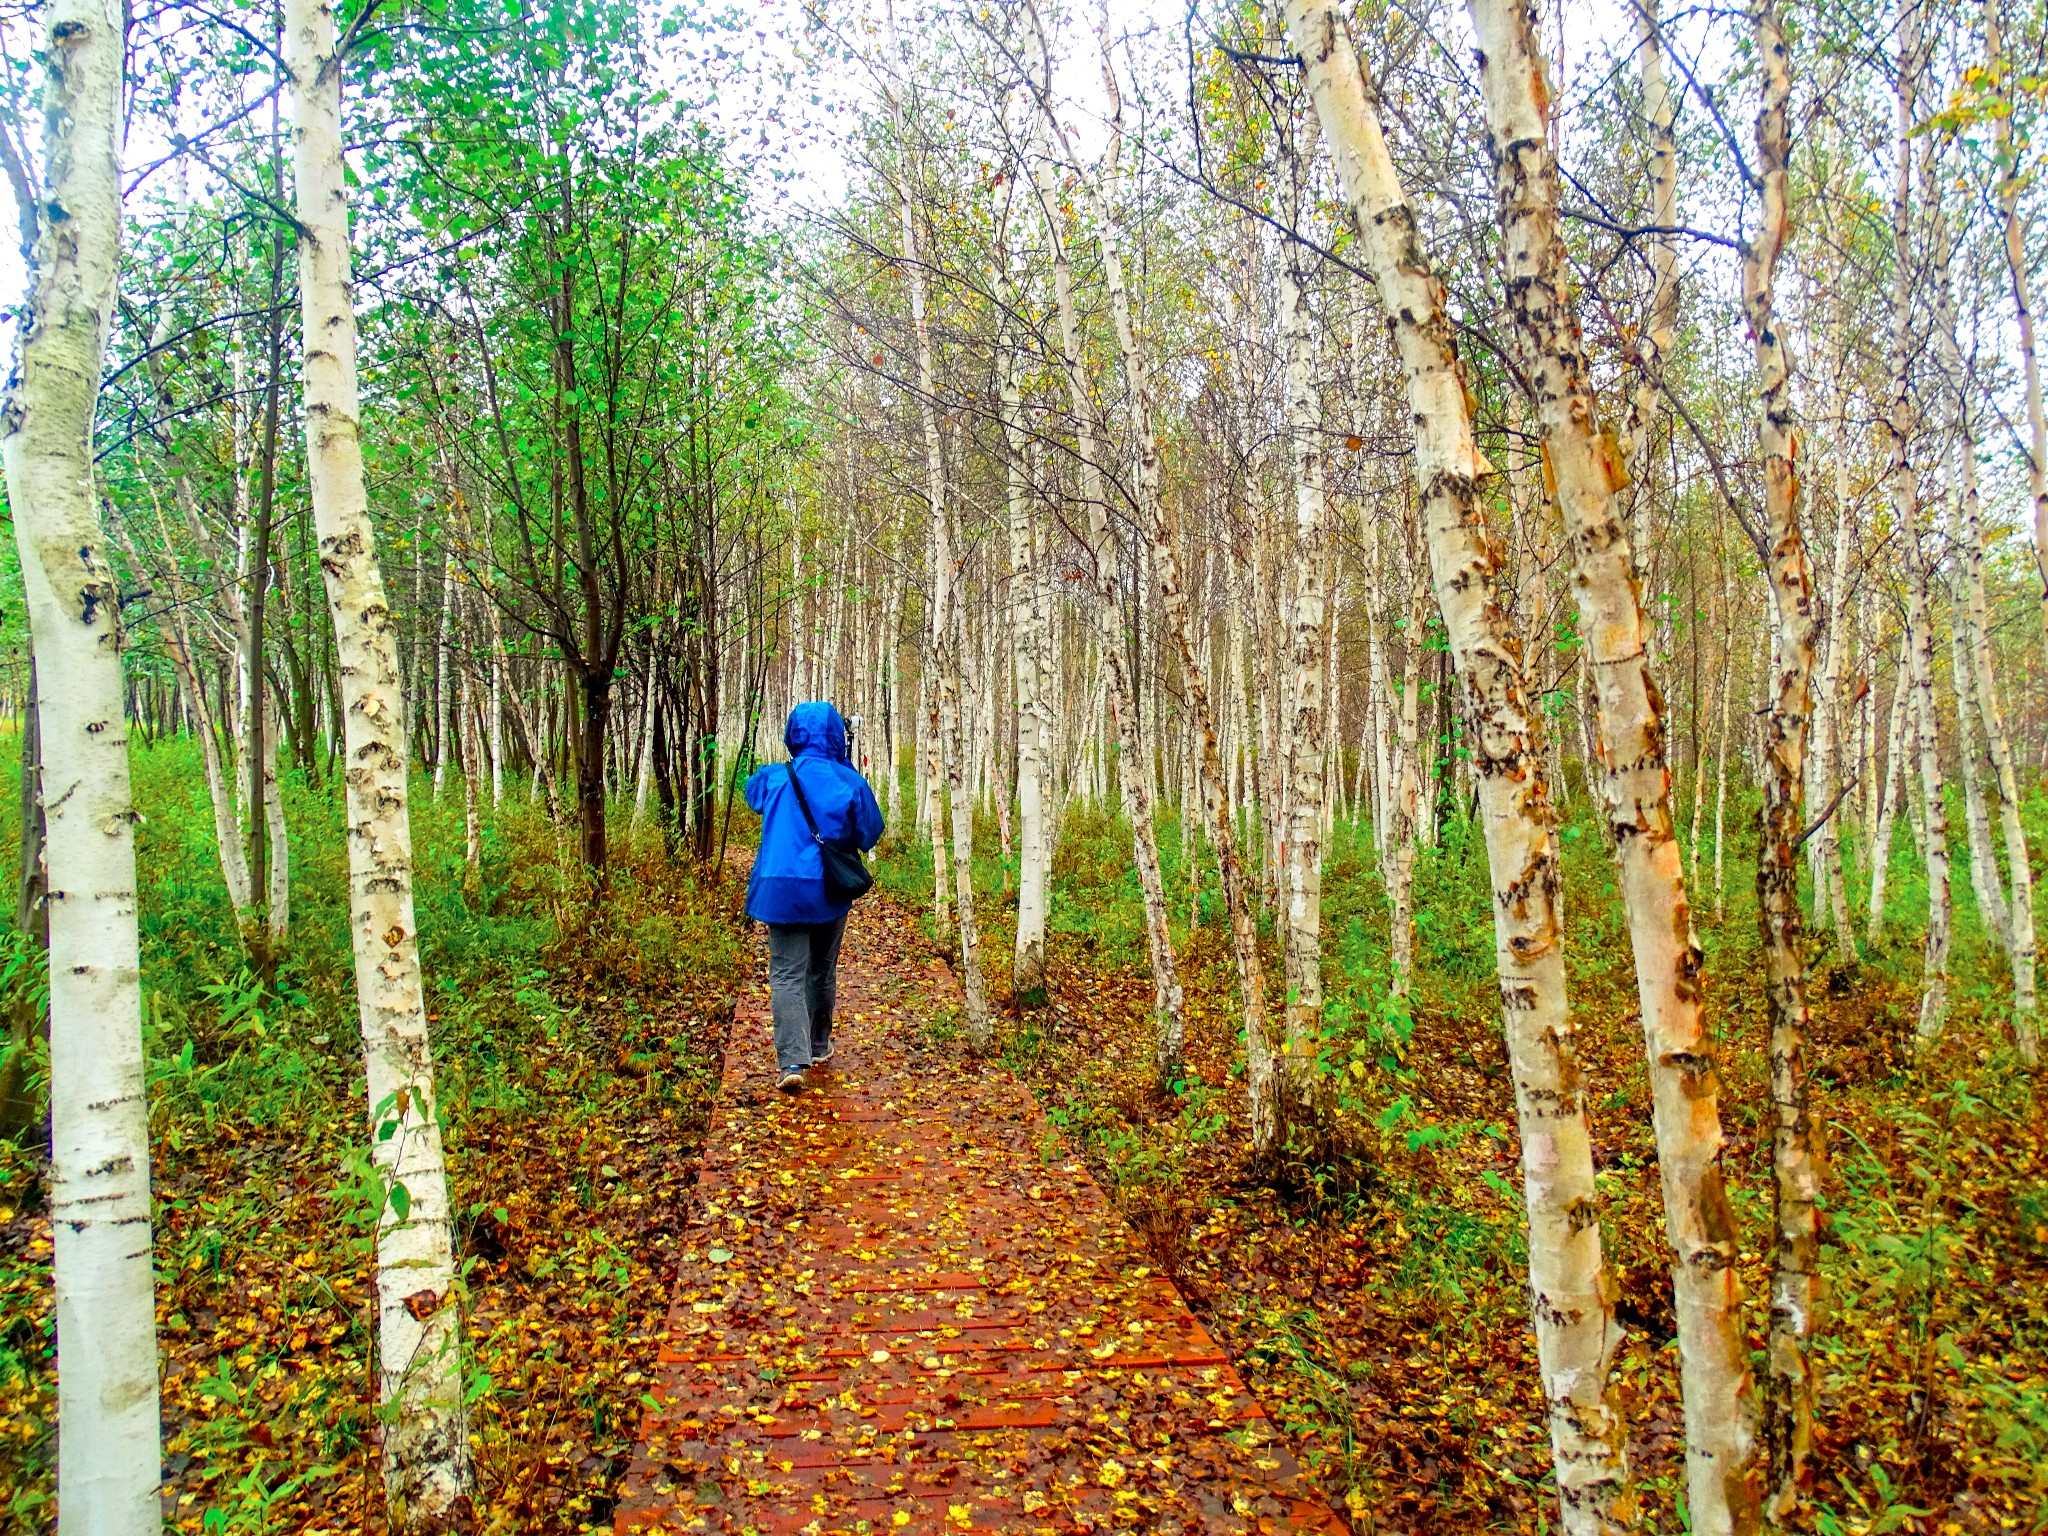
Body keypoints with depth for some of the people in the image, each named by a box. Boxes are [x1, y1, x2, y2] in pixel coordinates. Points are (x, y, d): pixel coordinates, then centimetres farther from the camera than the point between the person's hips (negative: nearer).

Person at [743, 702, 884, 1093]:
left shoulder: (775, 778, -3)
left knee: (787, 975, -3)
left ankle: (792, 1060, -15)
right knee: (823, 972, 19)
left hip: (783, 889, -1)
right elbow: (870, 834, 6)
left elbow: (752, 792, 21)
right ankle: (819, 1046, 34)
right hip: (831, 892, 2)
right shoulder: (851, 782, -5)